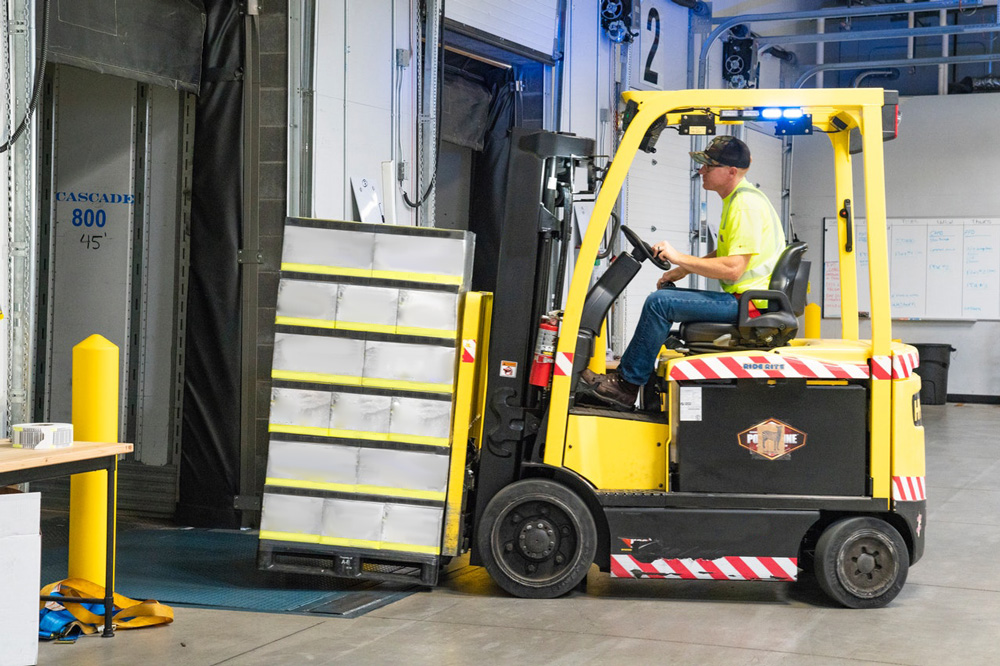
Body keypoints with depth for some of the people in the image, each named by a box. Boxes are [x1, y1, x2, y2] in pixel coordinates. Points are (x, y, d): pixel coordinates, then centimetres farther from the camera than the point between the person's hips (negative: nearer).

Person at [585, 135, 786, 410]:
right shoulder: (737, 198, 16)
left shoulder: (745, 205, -18)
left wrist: (679, 258, -17)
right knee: (666, 295, 17)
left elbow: (733, 269, -25)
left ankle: (626, 386, -7)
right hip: (744, 298, 11)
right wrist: (683, 270, 15)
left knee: (659, 303, -15)